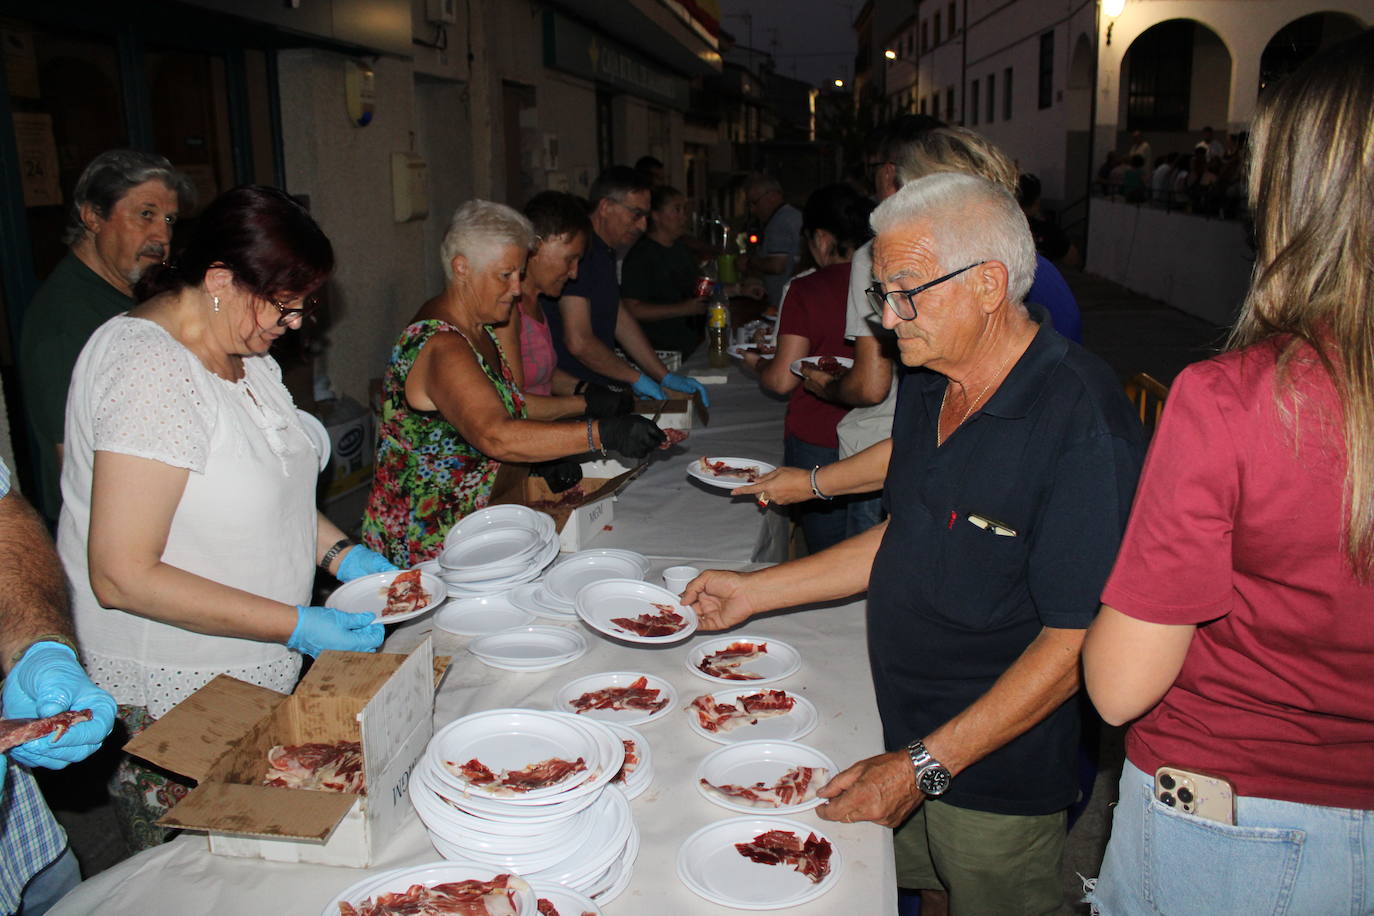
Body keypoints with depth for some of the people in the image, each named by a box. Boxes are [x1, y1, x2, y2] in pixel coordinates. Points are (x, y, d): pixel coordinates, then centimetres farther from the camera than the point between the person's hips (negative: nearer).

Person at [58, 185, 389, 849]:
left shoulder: (242, 349, 5)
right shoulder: (150, 369, -24)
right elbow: (121, 577, -26)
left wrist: (340, 553, 2)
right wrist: (295, 626, -25)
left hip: (254, 673, 8)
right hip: (171, 696, -8)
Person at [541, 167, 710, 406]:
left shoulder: (604, 251, 14)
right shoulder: (579, 249, -18)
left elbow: (621, 318, 18)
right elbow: (578, 342, -23)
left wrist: (666, 377, 12)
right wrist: (637, 378, -10)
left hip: (600, 392, 10)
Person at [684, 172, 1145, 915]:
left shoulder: (1084, 426, -24)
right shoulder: (928, 383, 1)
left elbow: (1076, 640, -23)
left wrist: (926, 764, -23)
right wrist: (755, 591, 9)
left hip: (997, 775, -6)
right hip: (900, 740, 7)